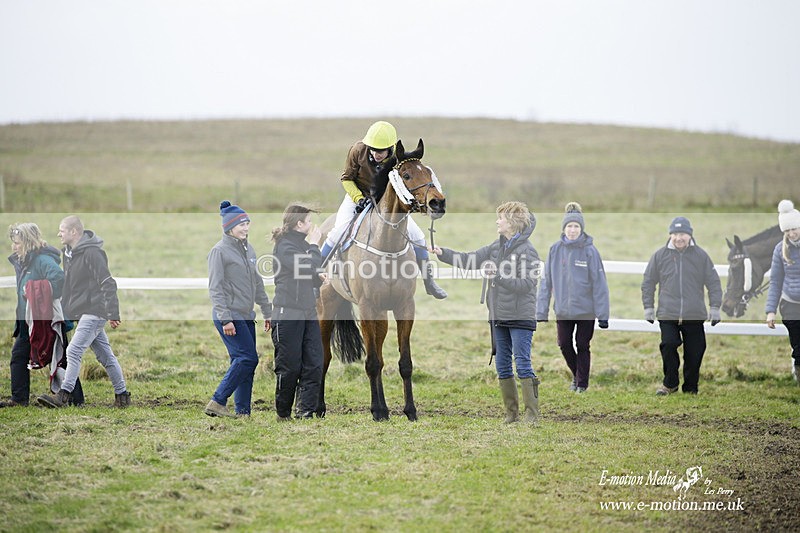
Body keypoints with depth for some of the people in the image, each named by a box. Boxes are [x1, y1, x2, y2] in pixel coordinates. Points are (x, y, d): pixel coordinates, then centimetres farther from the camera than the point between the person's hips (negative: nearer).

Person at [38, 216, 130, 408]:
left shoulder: (92, 253, -17)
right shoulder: (68, 253, 12)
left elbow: (108, 284, -19)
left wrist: (112, 314, -21)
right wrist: (63, 306, 21)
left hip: (93, 312, -10)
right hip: (83, 313, 10)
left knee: (74, 351, -14)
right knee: (105, 355, 13)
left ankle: (64, 396, -13)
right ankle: (122, 396, 18)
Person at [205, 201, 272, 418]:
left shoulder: (248, 249, 14)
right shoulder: (219, 251, -9)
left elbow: (258, 284, 21)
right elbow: (215, 288, -13)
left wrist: (267, 312, 18)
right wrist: (225, 320, -19)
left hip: (246, 316, 8)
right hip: (229, 316, -8)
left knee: (243, 362, 6)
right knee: (247, 358, -14)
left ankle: (242, 411, 9)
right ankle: (217, 403, -8)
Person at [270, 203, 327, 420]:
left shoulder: (302, 244, 17)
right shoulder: (285, 246, -11)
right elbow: (308, 267, -24)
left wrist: (319, 279, 5)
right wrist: (314, 245, -11)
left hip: (309, 313, 9)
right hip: (288, 314, -9)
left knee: (314, 365, -1)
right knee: (289, 367, -2)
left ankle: (306, 412, -2)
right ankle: (283, 414, 11)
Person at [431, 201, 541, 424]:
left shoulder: (527, 250, -13)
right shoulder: (497, 247, 11)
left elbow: (525, 285, -19)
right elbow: (470, 260, 13)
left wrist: (498, 276, -20)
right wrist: (443, 253, 5)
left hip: (520, 317, -8)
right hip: (499, 316, 8)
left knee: (523, 364, -9)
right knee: (502, 365, 10)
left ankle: (532, 413, -5)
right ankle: (511, 412, 16)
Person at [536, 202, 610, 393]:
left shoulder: (590, 251, -10)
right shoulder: (555, 250, -2)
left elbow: (599, 283, -9)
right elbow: (546, 281, 2)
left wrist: (602, 314, -11)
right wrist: (541, 310, 1)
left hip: (586, 309, -3)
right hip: (563, 310, 3)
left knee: (582, 346, 6)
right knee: (565, 345, 8)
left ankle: (582, 383, 23)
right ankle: (576, 376, 32)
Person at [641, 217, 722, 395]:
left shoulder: (701, 255, 3)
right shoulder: (660, 255, 4)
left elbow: (714, 282, 8)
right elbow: (648, 282, 12)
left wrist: (715, 307, 1)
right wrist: (648, 307, 7)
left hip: (694, 316, 0)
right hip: (667, 315, 0)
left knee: (694, 353, 2)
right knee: (669, 345, -16)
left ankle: (691, 388, 19)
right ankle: (670, 383, 3)